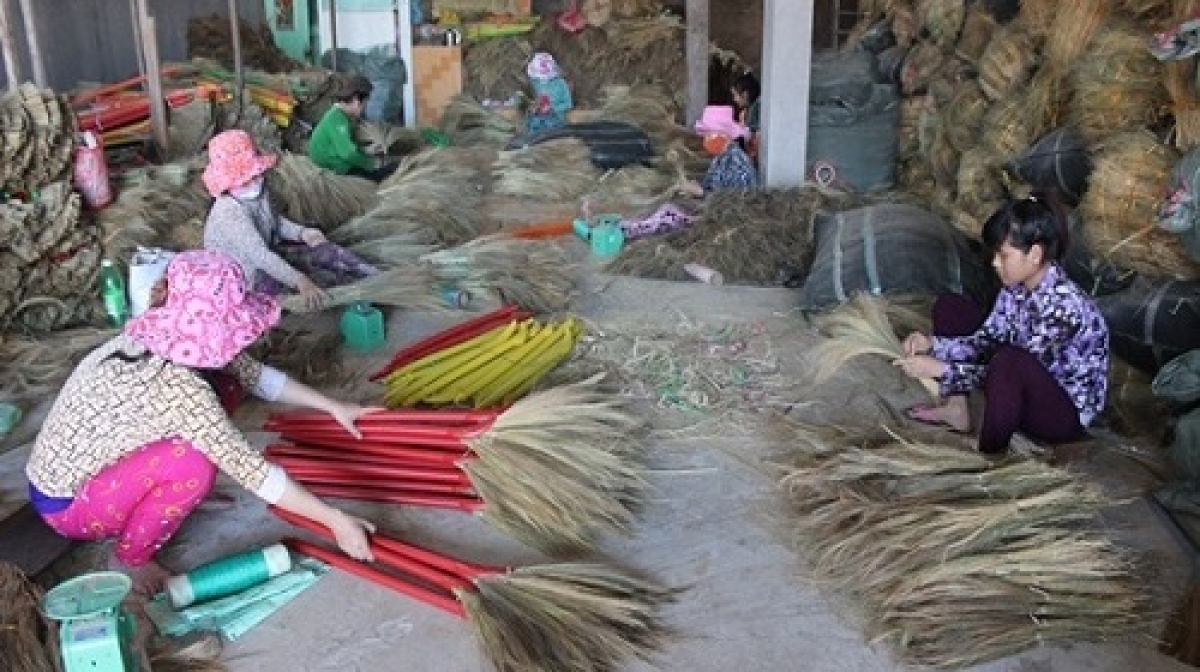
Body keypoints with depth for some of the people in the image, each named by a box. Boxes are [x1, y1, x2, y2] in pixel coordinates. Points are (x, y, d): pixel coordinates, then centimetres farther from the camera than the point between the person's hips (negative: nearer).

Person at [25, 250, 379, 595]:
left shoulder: (156, 337, -10)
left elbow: (257, 375, 1)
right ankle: (130, 559, -3)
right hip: (67, 506, -7)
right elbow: (252, 470, -30)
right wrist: (336, 521, -24)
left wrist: (333, 407, 3)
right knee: (193, 463, -27)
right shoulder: (177, 385, -33)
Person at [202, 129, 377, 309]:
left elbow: (275, 220, 13)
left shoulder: (257, 193, -6)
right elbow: (260, 256, -38)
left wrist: (302, 232, -6)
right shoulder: (230, 214, -33)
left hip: (270, 254, 8)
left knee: (325, 250, -6)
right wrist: (300, 282, -44)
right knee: (311, 276, -23)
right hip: (249, 276, -8)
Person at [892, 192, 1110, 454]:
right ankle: (956, 410, 4)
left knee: (1009, 361, -41)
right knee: (949, 307, 2)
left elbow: (1010, 371, -29)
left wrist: (939, 369, -29)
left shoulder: (1063, 306, -30)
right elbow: (987, 340, -1)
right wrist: (932, 344, -16)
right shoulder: (1017, 286, -8)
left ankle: (989, 458, -21)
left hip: (1066, 414, -8)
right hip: (1028, 392, 8)